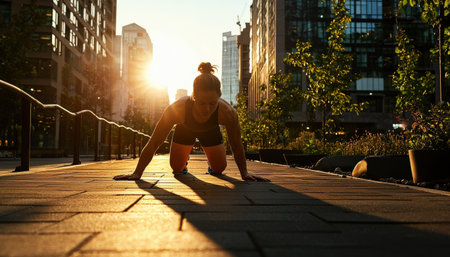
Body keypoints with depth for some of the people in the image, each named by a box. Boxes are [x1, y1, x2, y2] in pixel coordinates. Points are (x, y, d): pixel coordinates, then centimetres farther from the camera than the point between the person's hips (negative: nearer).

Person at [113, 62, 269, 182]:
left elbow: (236, 147, -24)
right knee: (177, 167, 7)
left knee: (219, 168, 5)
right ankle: (184, 161, 43)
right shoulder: (177, 109, -46)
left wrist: (244, 173, -17)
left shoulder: (227, 112, -44)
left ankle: (211, 165, 41)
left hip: (210, 131, 1)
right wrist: (137, 173, -29)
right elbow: (153, 144, -34)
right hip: (185, 129, 0)